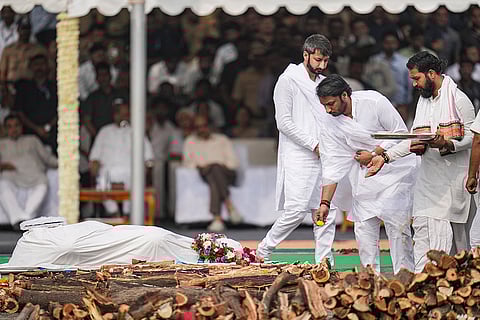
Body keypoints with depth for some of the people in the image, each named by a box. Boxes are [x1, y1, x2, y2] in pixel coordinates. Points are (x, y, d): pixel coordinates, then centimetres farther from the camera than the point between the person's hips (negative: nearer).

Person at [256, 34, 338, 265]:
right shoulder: (288, 81, -3)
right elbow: (284, 122, -9)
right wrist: (313, 144, -11)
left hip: (324, 157, 7)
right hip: (298, 157, -7)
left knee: (327, 212, 1)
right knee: (296, 210, -14)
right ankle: (264, 250, 3)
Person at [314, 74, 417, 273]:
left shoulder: (374, 102, -19)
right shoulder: (330, 124, -6)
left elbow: (401, 134, -12)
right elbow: (332, 165, -5)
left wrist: (374, 155, -15)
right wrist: (325, 202, -11)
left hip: (394, 165, -5)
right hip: (364, 173, 5)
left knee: (396, 224, -11)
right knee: (363, 227, -1)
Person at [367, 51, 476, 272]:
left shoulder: (459, 99, -7)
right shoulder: (423, 100, 17)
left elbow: (472, 136, -9)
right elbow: (414, 139, 17)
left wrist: (447, 144, -25)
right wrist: (385, 157, 7)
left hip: (452, 173, -8)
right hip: (427, 175, 8)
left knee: (442, 228, -12)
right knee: (421, 225, 4)